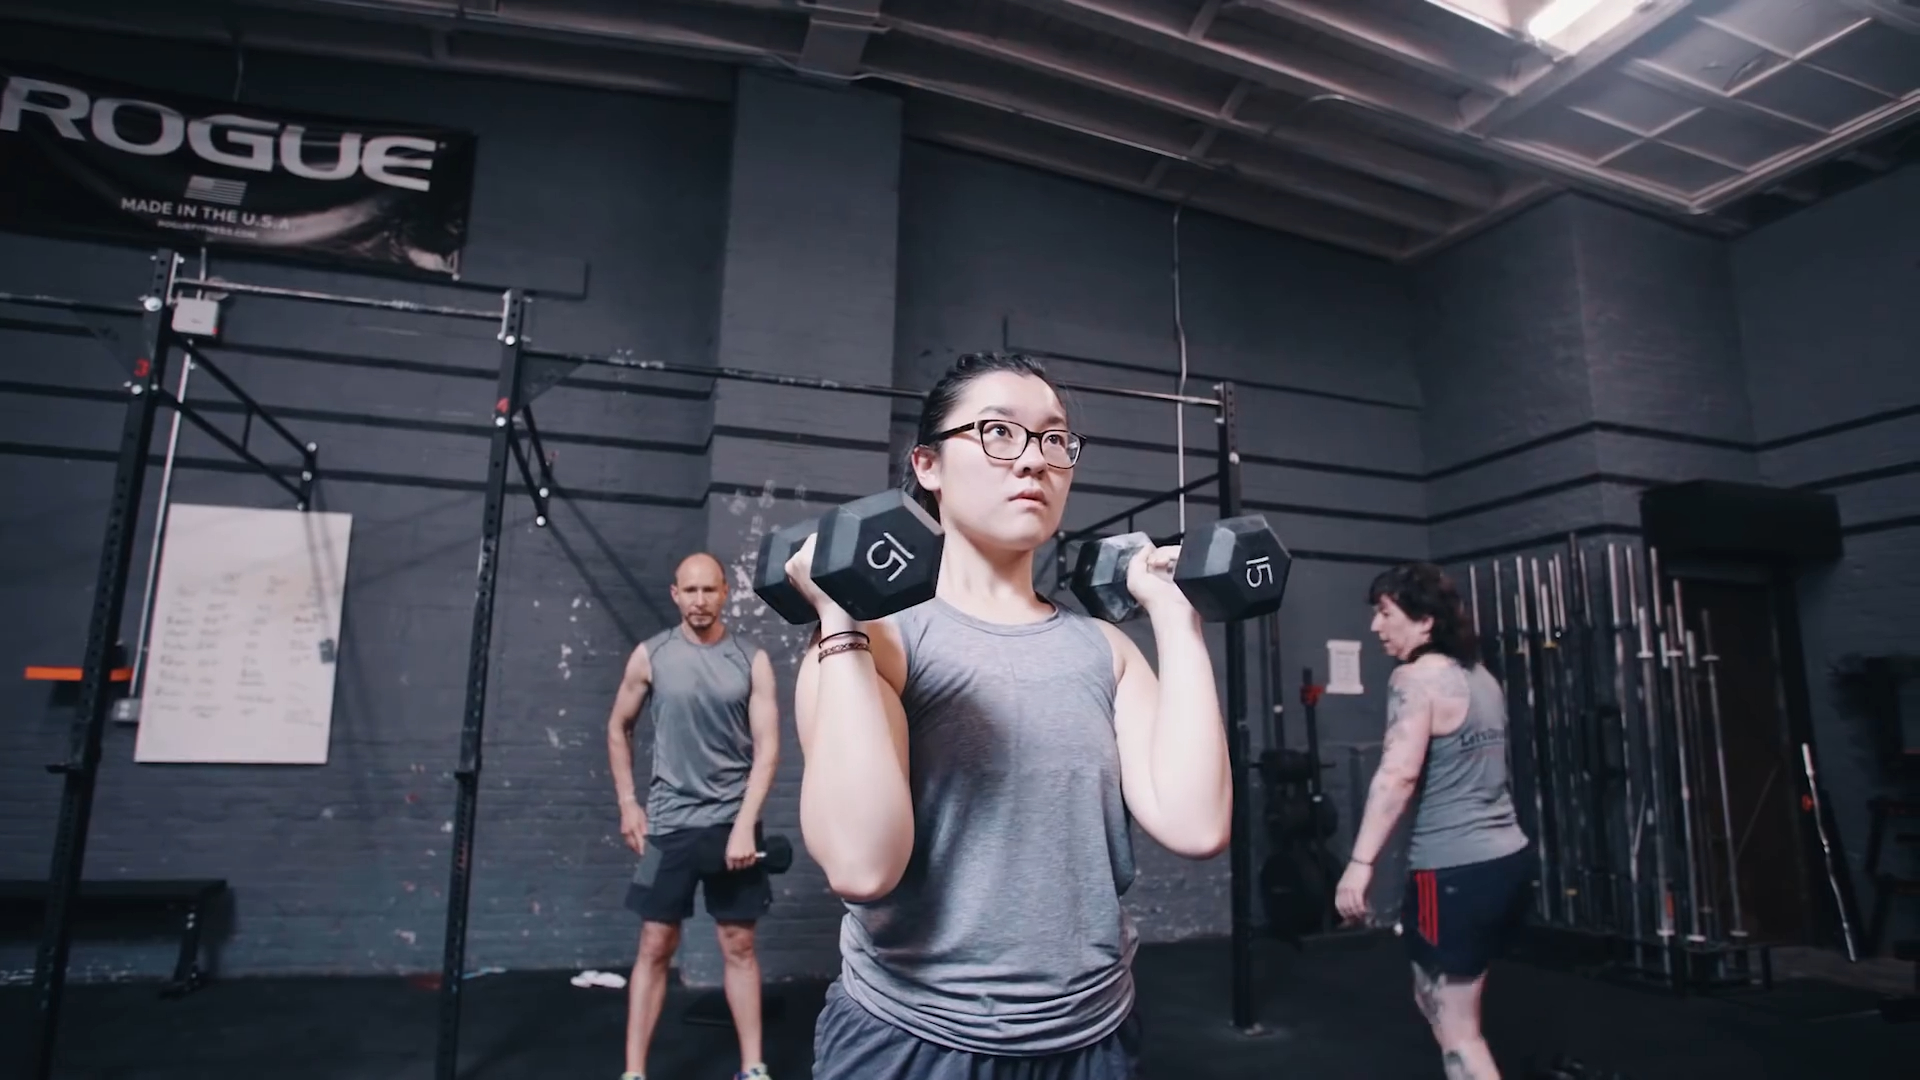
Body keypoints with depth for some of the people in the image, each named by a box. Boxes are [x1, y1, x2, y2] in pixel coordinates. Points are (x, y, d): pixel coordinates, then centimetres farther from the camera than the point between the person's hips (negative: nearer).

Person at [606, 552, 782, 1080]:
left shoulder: (752, 660, -4)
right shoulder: (650, 655, -1)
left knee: (739, 945, 8)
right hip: (669, 822, 0)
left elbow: (767, 747, -6)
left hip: (732, 823, 0)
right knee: (655, 946, 5)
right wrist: (627, 804, 7)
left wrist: (745, 823, -14)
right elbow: (618, 728, 12)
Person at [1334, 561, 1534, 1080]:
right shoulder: (1479, 676, 14)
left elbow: (1398, 773, -25)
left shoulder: (1416, 677, -13)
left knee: (1457, 1028, 2)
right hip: (1505, 859, 9)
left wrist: (1361, 861, -27)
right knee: (1434, 1000, 23)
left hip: (1455, 870, -9)